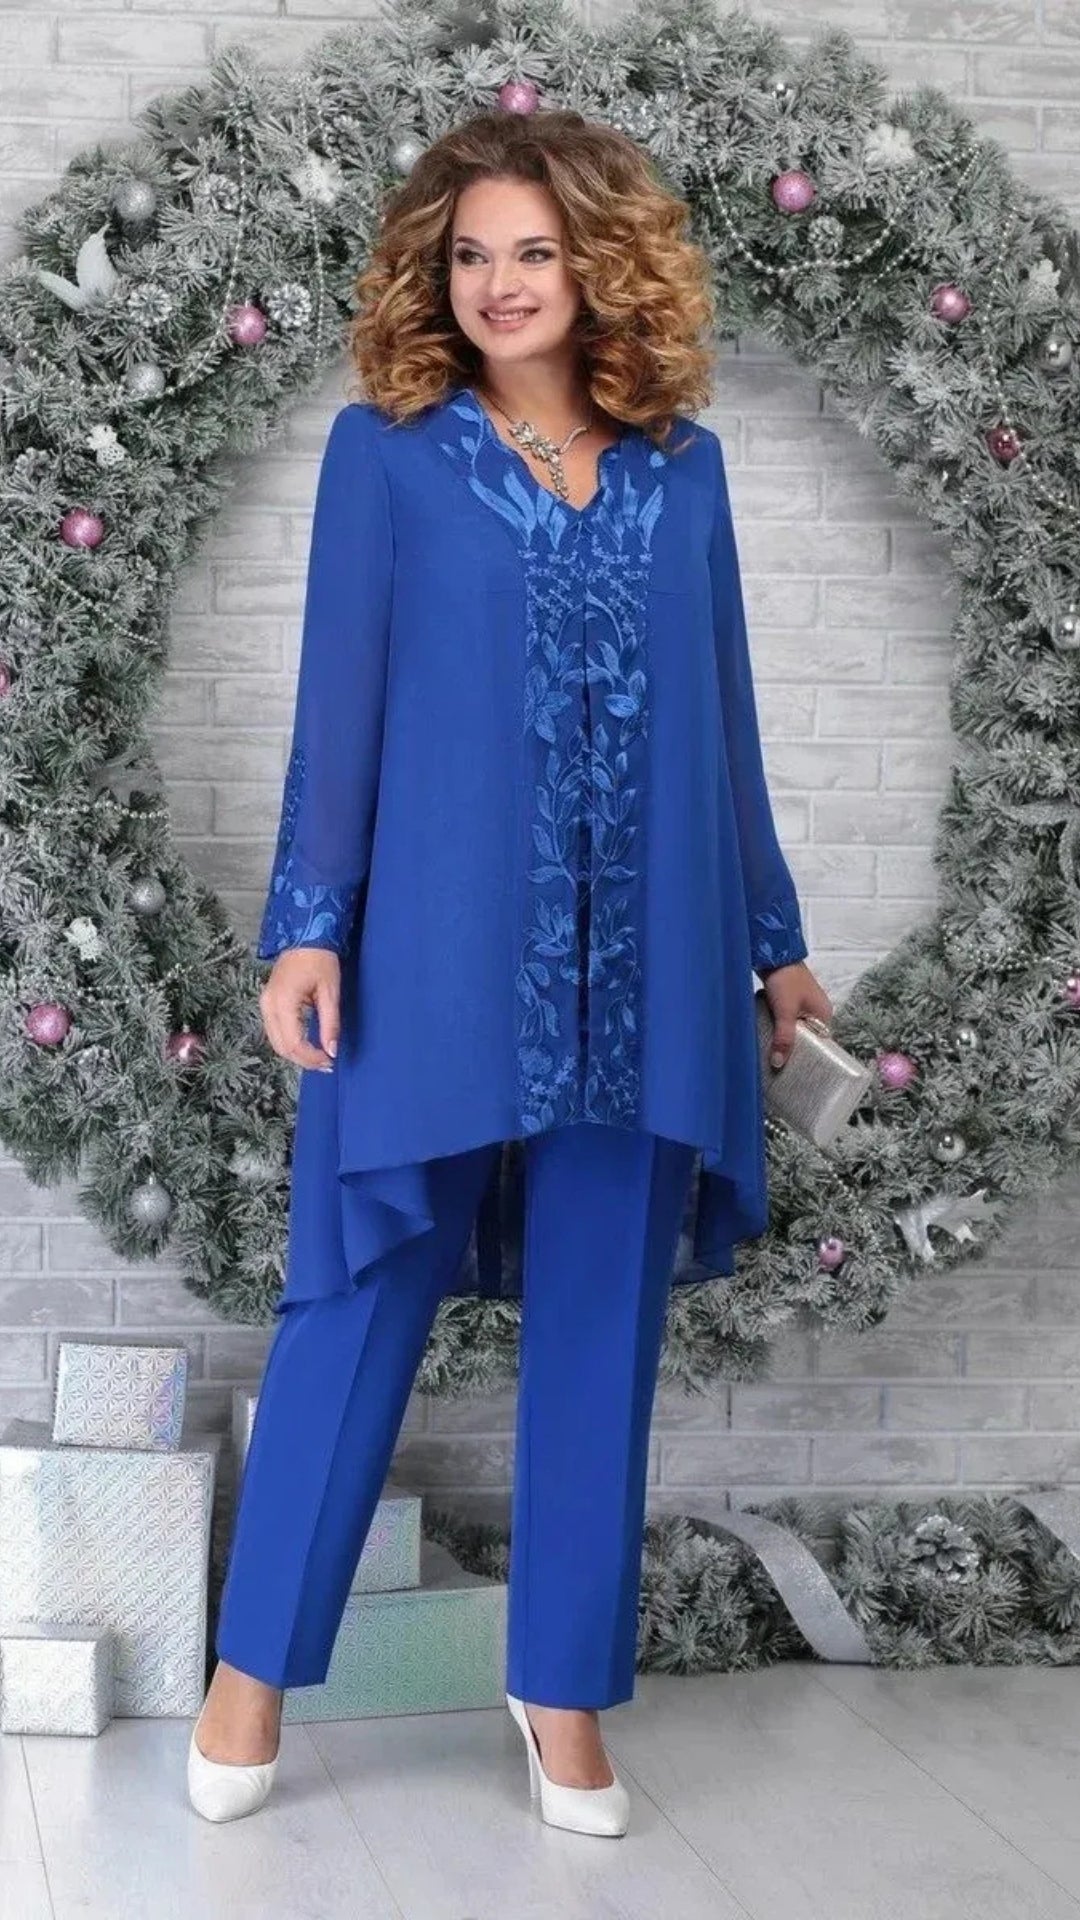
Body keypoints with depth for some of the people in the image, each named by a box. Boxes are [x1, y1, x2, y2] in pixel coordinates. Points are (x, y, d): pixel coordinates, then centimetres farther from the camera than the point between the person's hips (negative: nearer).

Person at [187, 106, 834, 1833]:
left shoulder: (683, 466, 10)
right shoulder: (386, 450, 2)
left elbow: (718, 716, 13)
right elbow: (340, 700, -1)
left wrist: (773, 933, 14)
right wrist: (307, 926, -7)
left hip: (642, 966, 3)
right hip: (436, 955, -3)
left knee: (601, 1331, 8)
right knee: (363, 1304, 3)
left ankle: (566, 1688, 22)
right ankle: (254, 1674, 18)